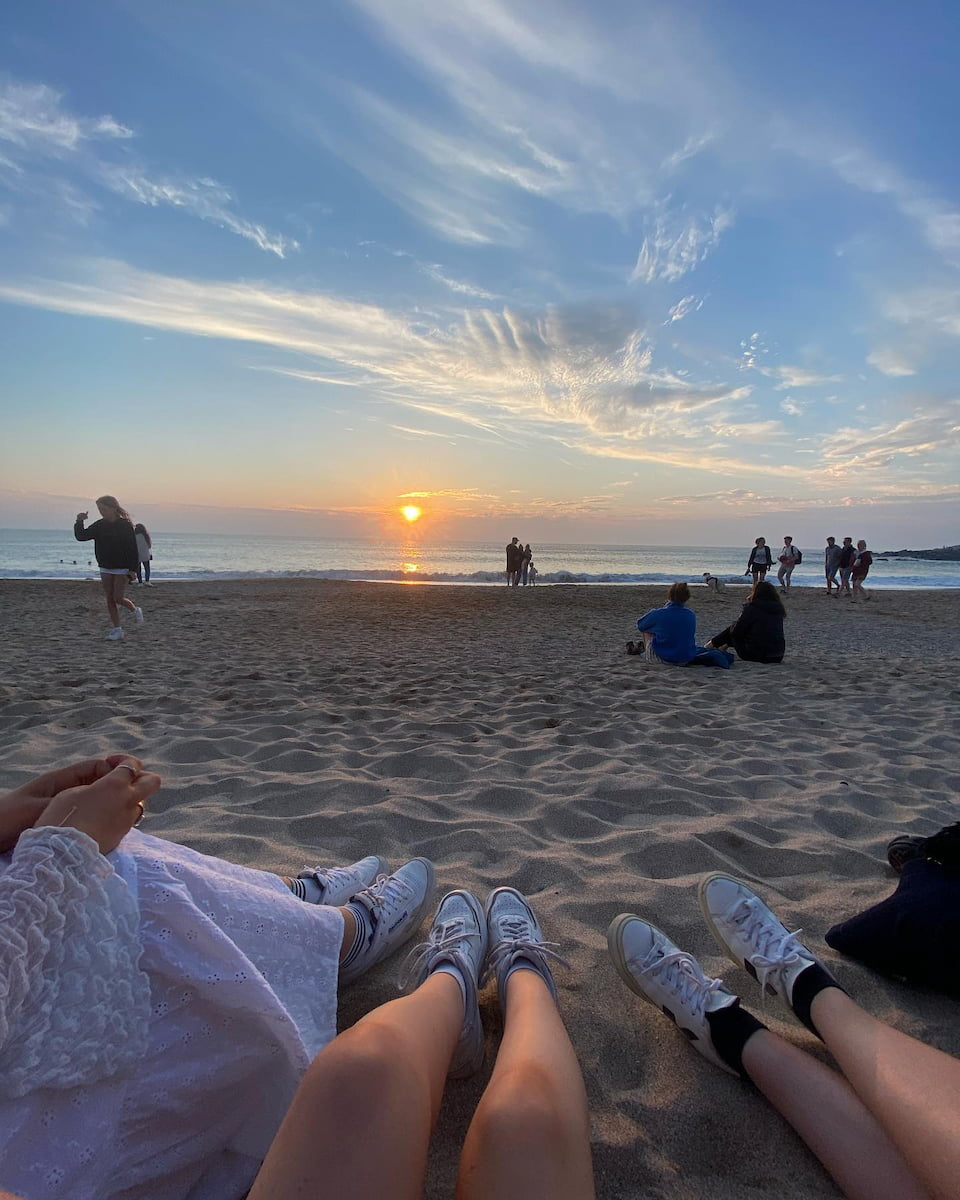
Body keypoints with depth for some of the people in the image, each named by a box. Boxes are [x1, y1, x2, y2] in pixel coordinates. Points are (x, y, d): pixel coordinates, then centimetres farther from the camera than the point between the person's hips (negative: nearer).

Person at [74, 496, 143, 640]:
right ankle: (117, 629, 12)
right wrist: (79, 522, -15)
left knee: (118, 598, -8)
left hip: (121, 569, -5)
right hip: (105, 568, 5)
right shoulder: (99, 525, 3)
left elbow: (132, 549, -11)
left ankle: (135, 610, 22)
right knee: (110, 599, 5)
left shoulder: (125, 525, -11)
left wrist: (132, 569, -15)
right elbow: (81, 536, 1)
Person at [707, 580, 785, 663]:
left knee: (731, 629, 15)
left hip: (754, 656, -6)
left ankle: (711, 644, 32)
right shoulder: (779, 610, 5)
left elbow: (735, 630, -6)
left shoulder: (751, 608, -13)